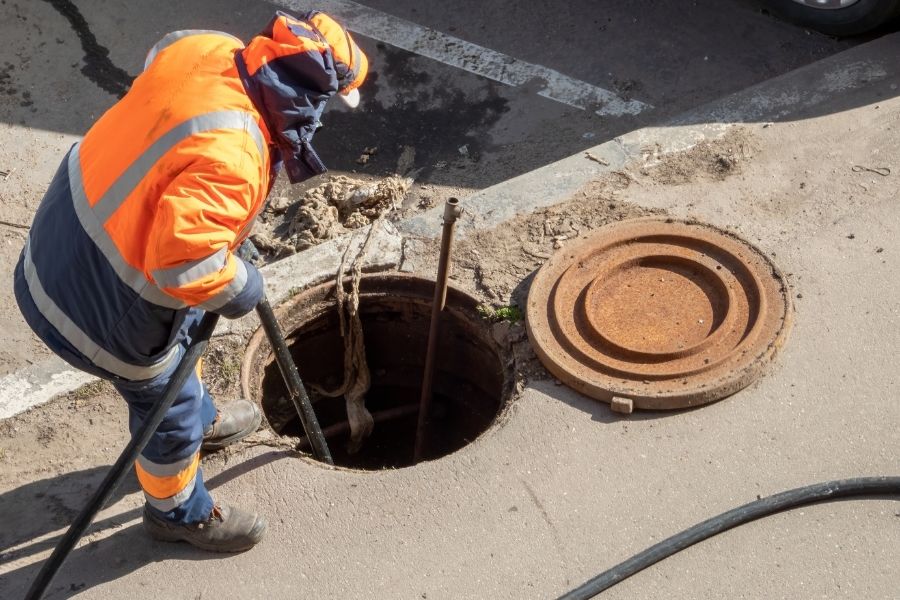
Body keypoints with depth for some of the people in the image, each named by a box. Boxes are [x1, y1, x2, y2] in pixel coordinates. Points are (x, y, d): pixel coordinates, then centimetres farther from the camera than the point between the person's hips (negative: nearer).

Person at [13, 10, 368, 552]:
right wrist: (239, 286, -19)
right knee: (168, 405, 18)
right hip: (102, 302, -8)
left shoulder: (203, 49, -13)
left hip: (73, 239, 8)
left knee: (188, 332, 34)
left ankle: (203, 422, 64)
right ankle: (179, 514, 46)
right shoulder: (228, 154, -38)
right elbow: (182, 261, -42)